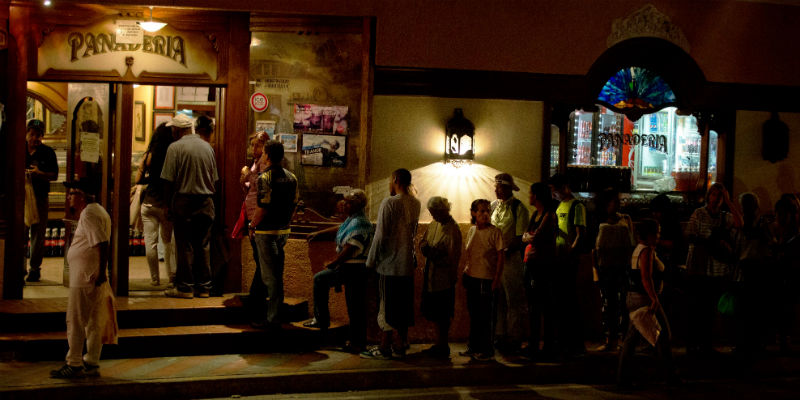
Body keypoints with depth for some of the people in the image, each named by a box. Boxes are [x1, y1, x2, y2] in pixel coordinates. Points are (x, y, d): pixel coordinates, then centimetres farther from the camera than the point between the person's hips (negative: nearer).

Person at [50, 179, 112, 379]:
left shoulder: (88, 214, -14)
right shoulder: (98, 211, 17)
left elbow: (102, 244, -23)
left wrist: (101, 273, -25)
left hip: (85, 278, -10)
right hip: (93, 278, 10)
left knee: (75, 321, -2)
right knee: (94, 322, 12)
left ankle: (74, 364, 3)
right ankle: (91, 363, 18)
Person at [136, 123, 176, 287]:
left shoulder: (149, 155, -5)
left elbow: (139, 179, 1)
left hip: (149, 203, 0)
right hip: (167, 204, 0)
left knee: (150, 241, 5)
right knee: (168, 240, 17)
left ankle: (155, 278, 7)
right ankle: (172, 275, 16)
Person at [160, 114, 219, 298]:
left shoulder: (175, 147, -8)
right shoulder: (207, 146, 9)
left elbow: (169, 180, -9)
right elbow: (214, 179, 11)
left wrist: (169, 202, 1)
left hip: (184, 201, -5)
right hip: (206, 202, 5)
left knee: (184, 246, 1)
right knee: (202, 245, 9)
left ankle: (185, 287, 3)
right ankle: (204, 286, 12)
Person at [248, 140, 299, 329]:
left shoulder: (265, 177, -16)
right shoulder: (291, 177, 6)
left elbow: (263, 208, -20)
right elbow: (294, 204, 10)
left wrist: (252, 226, -6)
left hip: (266, 231, -7)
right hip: (284, 231, 7)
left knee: (269, 274, -3)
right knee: (277, 272, 17)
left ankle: (272, 319, -1)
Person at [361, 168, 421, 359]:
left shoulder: (389, 203, -14)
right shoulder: (415, 204, 7)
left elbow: (381, 235, -14)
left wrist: (371, 261, -6)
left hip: (390, 263, -7)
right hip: (408, 264, 7)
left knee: (387, 306, -1)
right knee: (404, 306, 11)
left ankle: (384, 348, 3)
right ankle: (400, 346, 16)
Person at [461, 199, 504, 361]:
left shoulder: (495, 232, -10)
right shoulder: (472, 230, 8)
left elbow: (501, 257, -10)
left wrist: (497, 279, -14)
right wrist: (465, 272, 14)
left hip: (487, 279, -6)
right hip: (471, 277, 6)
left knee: (486, 316, 0)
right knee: (473, 314, 15)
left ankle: (487, 351, 10)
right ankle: (473, 347, 27)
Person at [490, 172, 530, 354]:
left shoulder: (519, 208, -7)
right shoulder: (493, 206, 12)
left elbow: (520, 238, -9)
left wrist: (505, 252, -15)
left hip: (511, 258, -6)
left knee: (514, 300, -1)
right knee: (497, 299, 10)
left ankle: (514, 339, 6)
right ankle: (500, 336, 19)